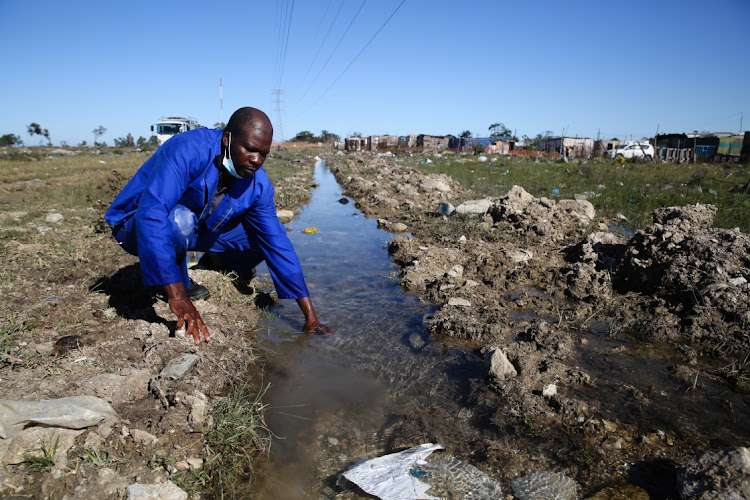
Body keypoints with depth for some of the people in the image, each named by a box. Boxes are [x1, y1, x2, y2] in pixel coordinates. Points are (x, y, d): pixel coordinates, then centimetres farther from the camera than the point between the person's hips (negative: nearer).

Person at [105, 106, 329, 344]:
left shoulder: (259, 185, -15)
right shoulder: (188, 151, -33)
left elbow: (278, 246, -14)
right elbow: (151, 214, -43)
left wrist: (310, 314, -16)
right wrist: (177, 298, -48)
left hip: (192, 232, 5)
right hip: (136, 225, -5)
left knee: (266, 237, -9)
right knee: (179, 220, -38)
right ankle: (182, 285, -8)